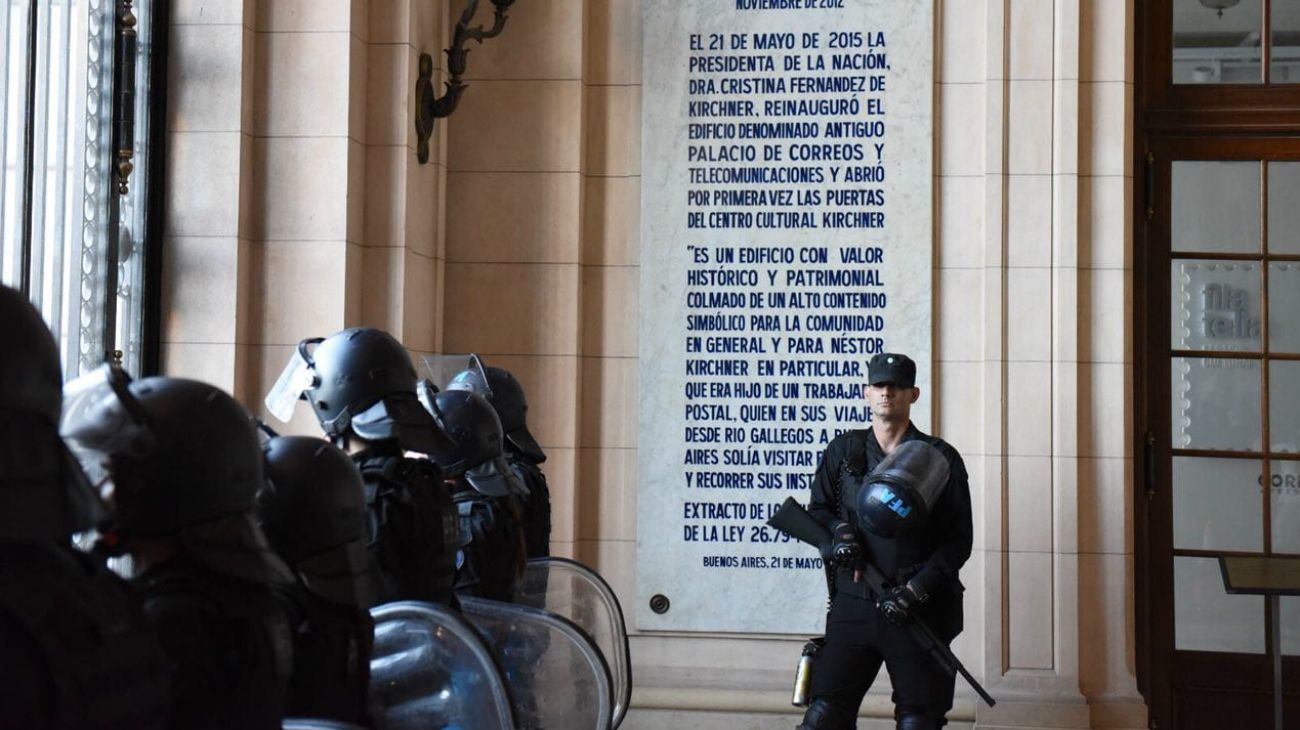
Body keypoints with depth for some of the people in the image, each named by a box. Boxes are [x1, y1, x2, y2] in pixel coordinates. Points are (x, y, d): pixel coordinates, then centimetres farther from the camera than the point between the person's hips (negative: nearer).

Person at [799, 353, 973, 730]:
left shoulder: (941, 459, 1)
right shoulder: (843, 451, 10)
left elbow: (959, 540, -1)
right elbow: (817, 509, 19)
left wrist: (916, 590, -12)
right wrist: (840, 532, -4)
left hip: (918, 611, -2)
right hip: (853, 606, 2)